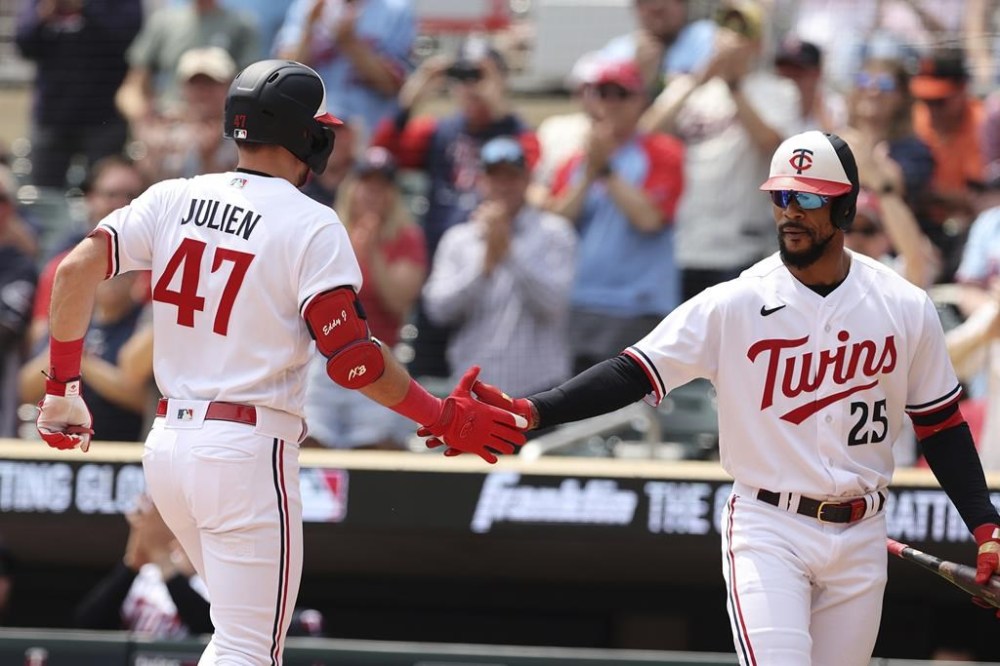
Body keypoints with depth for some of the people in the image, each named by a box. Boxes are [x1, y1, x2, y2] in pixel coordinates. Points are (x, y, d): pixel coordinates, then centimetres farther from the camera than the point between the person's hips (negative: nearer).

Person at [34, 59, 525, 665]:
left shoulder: (174, 199, 6)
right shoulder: (311, 227, -9)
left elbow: (77, 270, -3)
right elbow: (351, 357, -15)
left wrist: (63, 385, 6)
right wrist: (444, 419, -5)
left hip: (168, 441, 7)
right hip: (247, 454, -7)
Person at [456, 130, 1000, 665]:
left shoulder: (906, 309, 1)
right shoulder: (735, 304, -6)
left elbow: (941, 424, 10)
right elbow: (632, 374, -12)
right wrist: (528, 413, -25)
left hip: (859, 540, 3)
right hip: (769, 529, -3)